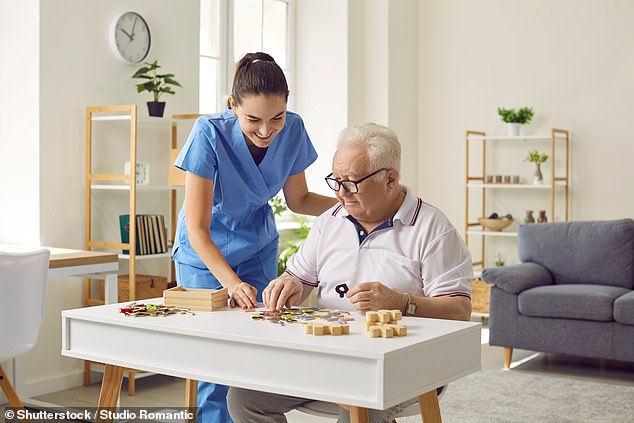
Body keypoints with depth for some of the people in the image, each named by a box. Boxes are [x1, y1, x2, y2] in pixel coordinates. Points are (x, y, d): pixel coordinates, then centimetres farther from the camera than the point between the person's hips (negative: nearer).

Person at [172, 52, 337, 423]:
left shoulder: (292, 130, -16)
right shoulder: (210, 134, -28)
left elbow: (298, 200, 1)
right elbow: (197, 228, -26)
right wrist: (231, 282, -38)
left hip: (258, 250, 3)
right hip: (205, 254, -3)